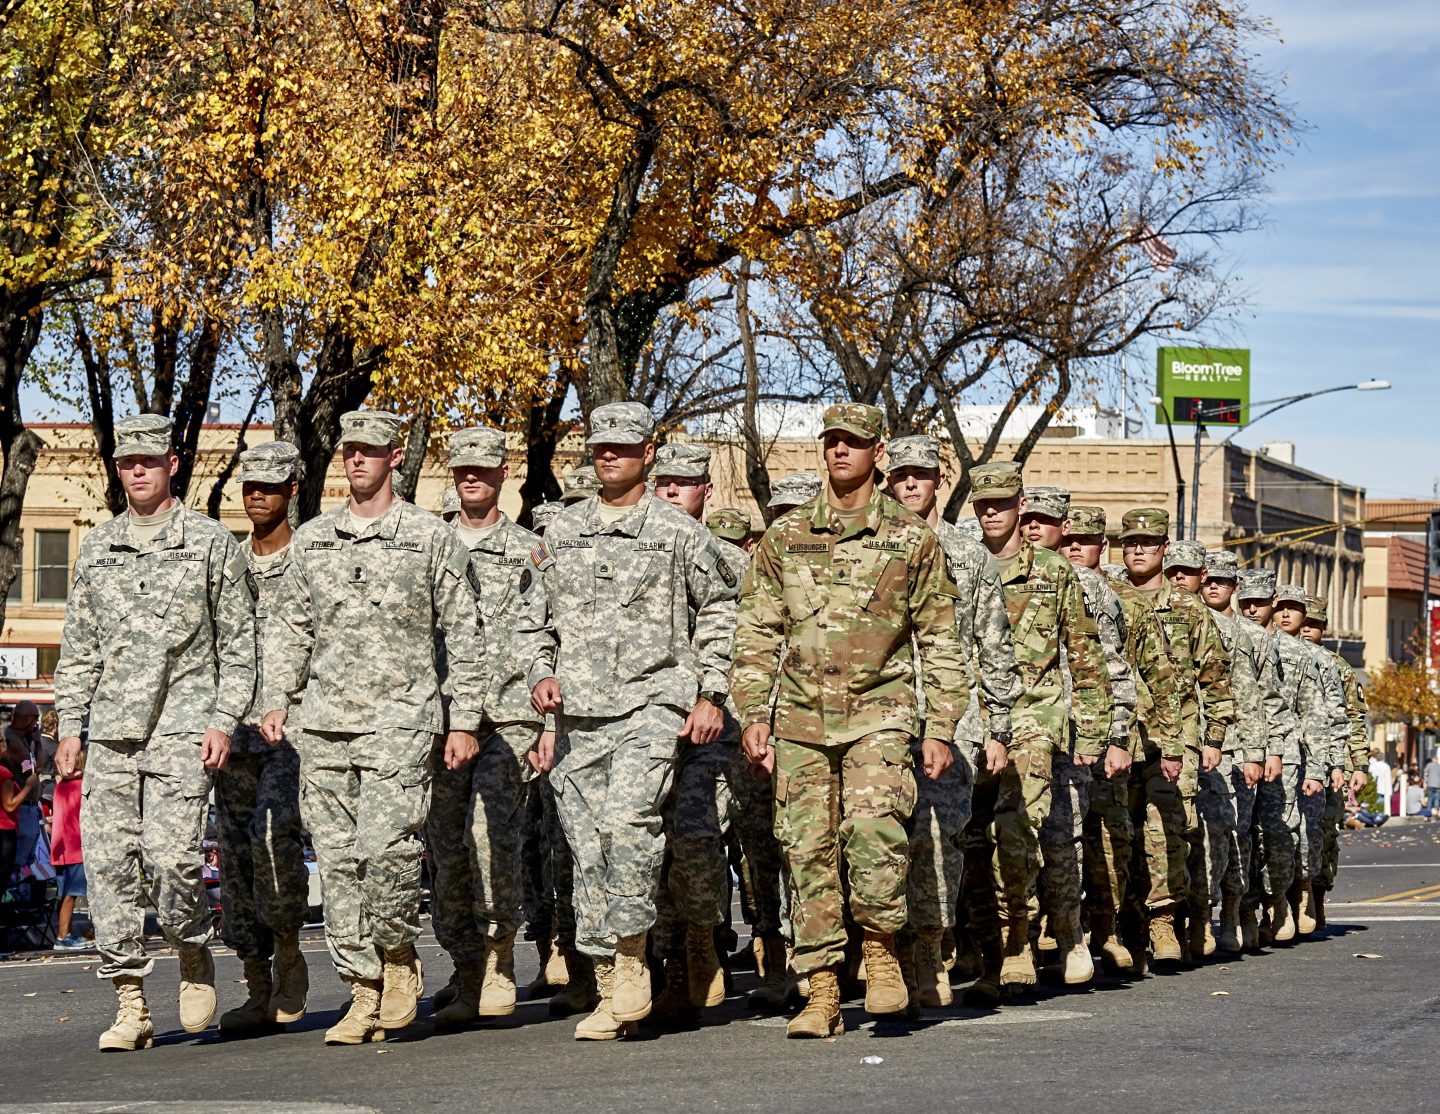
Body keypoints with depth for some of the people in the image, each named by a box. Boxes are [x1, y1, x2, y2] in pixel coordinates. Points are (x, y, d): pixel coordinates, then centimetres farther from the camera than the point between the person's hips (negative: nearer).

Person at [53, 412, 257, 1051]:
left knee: (171, 855, -17)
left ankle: (194, 954, 12)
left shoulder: (211, 543, 4)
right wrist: (69, 726, 10)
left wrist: (224, 721, -6)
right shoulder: (96, 548, 15)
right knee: (108, 864, -3)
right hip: (110, 734, 4)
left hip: (183, 728, -4)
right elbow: (78, 646, 18)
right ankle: (131, 1005, 4)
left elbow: (238, 644, 4)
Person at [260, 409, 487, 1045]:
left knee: (387, 848, -17)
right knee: (337, 860, 1)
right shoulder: (312, 539, 15)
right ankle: (363, 991, 6)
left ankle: (400, 956, 7)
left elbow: (463, 634, 5)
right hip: (323, 723, 4)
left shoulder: (431, 538, 4)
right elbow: (289, 627, 19)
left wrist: (465, 720, 0)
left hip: (400, 718, -4)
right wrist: (276, 699, 6)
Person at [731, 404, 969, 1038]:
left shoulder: (912, 539, 5)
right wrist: (753, 714, 2)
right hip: (801, 717, 2)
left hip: (879, 712, -2)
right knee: (809, 850, -1)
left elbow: (941, 643, 7)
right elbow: (756, 633, 11)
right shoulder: (785, 536, 10)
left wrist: (940, 729, 1)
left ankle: (880, 948, -3)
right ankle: (821, 995, 4)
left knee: (871, 824, -24)